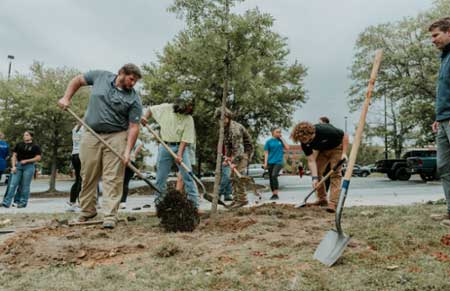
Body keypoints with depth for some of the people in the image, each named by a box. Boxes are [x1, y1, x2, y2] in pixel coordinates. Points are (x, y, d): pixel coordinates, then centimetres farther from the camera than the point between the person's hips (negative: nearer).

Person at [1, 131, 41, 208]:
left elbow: (38, 158, -4)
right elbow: (14, 156, 10)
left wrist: (26, 161, -10)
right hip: (18, 165, 3)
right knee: (12, 184, -3)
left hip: (29, 166, -3)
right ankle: (6, 202, -3)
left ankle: (23, 202, 11)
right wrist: (13, 166, -2)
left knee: (25, 185, 1)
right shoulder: (19, 145, 11)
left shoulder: (35, 147, 1)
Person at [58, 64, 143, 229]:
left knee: (113, 178, -6)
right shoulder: (100, 77, 2)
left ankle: (110, 216, -1)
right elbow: (77, 80, 18)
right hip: (91, 135, 3)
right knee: (88, 176, 9)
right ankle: (88, 210, 25)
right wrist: (66, 98, 6)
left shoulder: (134, 99, -6)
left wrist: (128, 151, -19)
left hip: (116, 137, -2)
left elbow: (134, 127, -11)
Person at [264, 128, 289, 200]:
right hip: (270, 162, 2)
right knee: (271, 178, 5)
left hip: (279, 161, -2)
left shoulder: (281, 140, 9)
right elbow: (266, 153, 5)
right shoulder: (269, 141, 6)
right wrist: (265, 163, -3)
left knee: (274, 175, -21)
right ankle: (273, 194, 16)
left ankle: (276, 194, -20)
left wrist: (282, 139, 0)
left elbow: (287, 148, -2)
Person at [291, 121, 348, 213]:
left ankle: (333, 203, -20)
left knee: (335, 173, -16)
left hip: (336, 148, -5)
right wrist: (314, 178, -32)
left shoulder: (325, 131, -39)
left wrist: (344, 153, -29)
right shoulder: (305, 143, -24)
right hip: (322, 150, 5)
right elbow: (311, 161, -22)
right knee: (316, 172, -1)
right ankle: (322, 199, 12)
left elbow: (345, 136, -24)